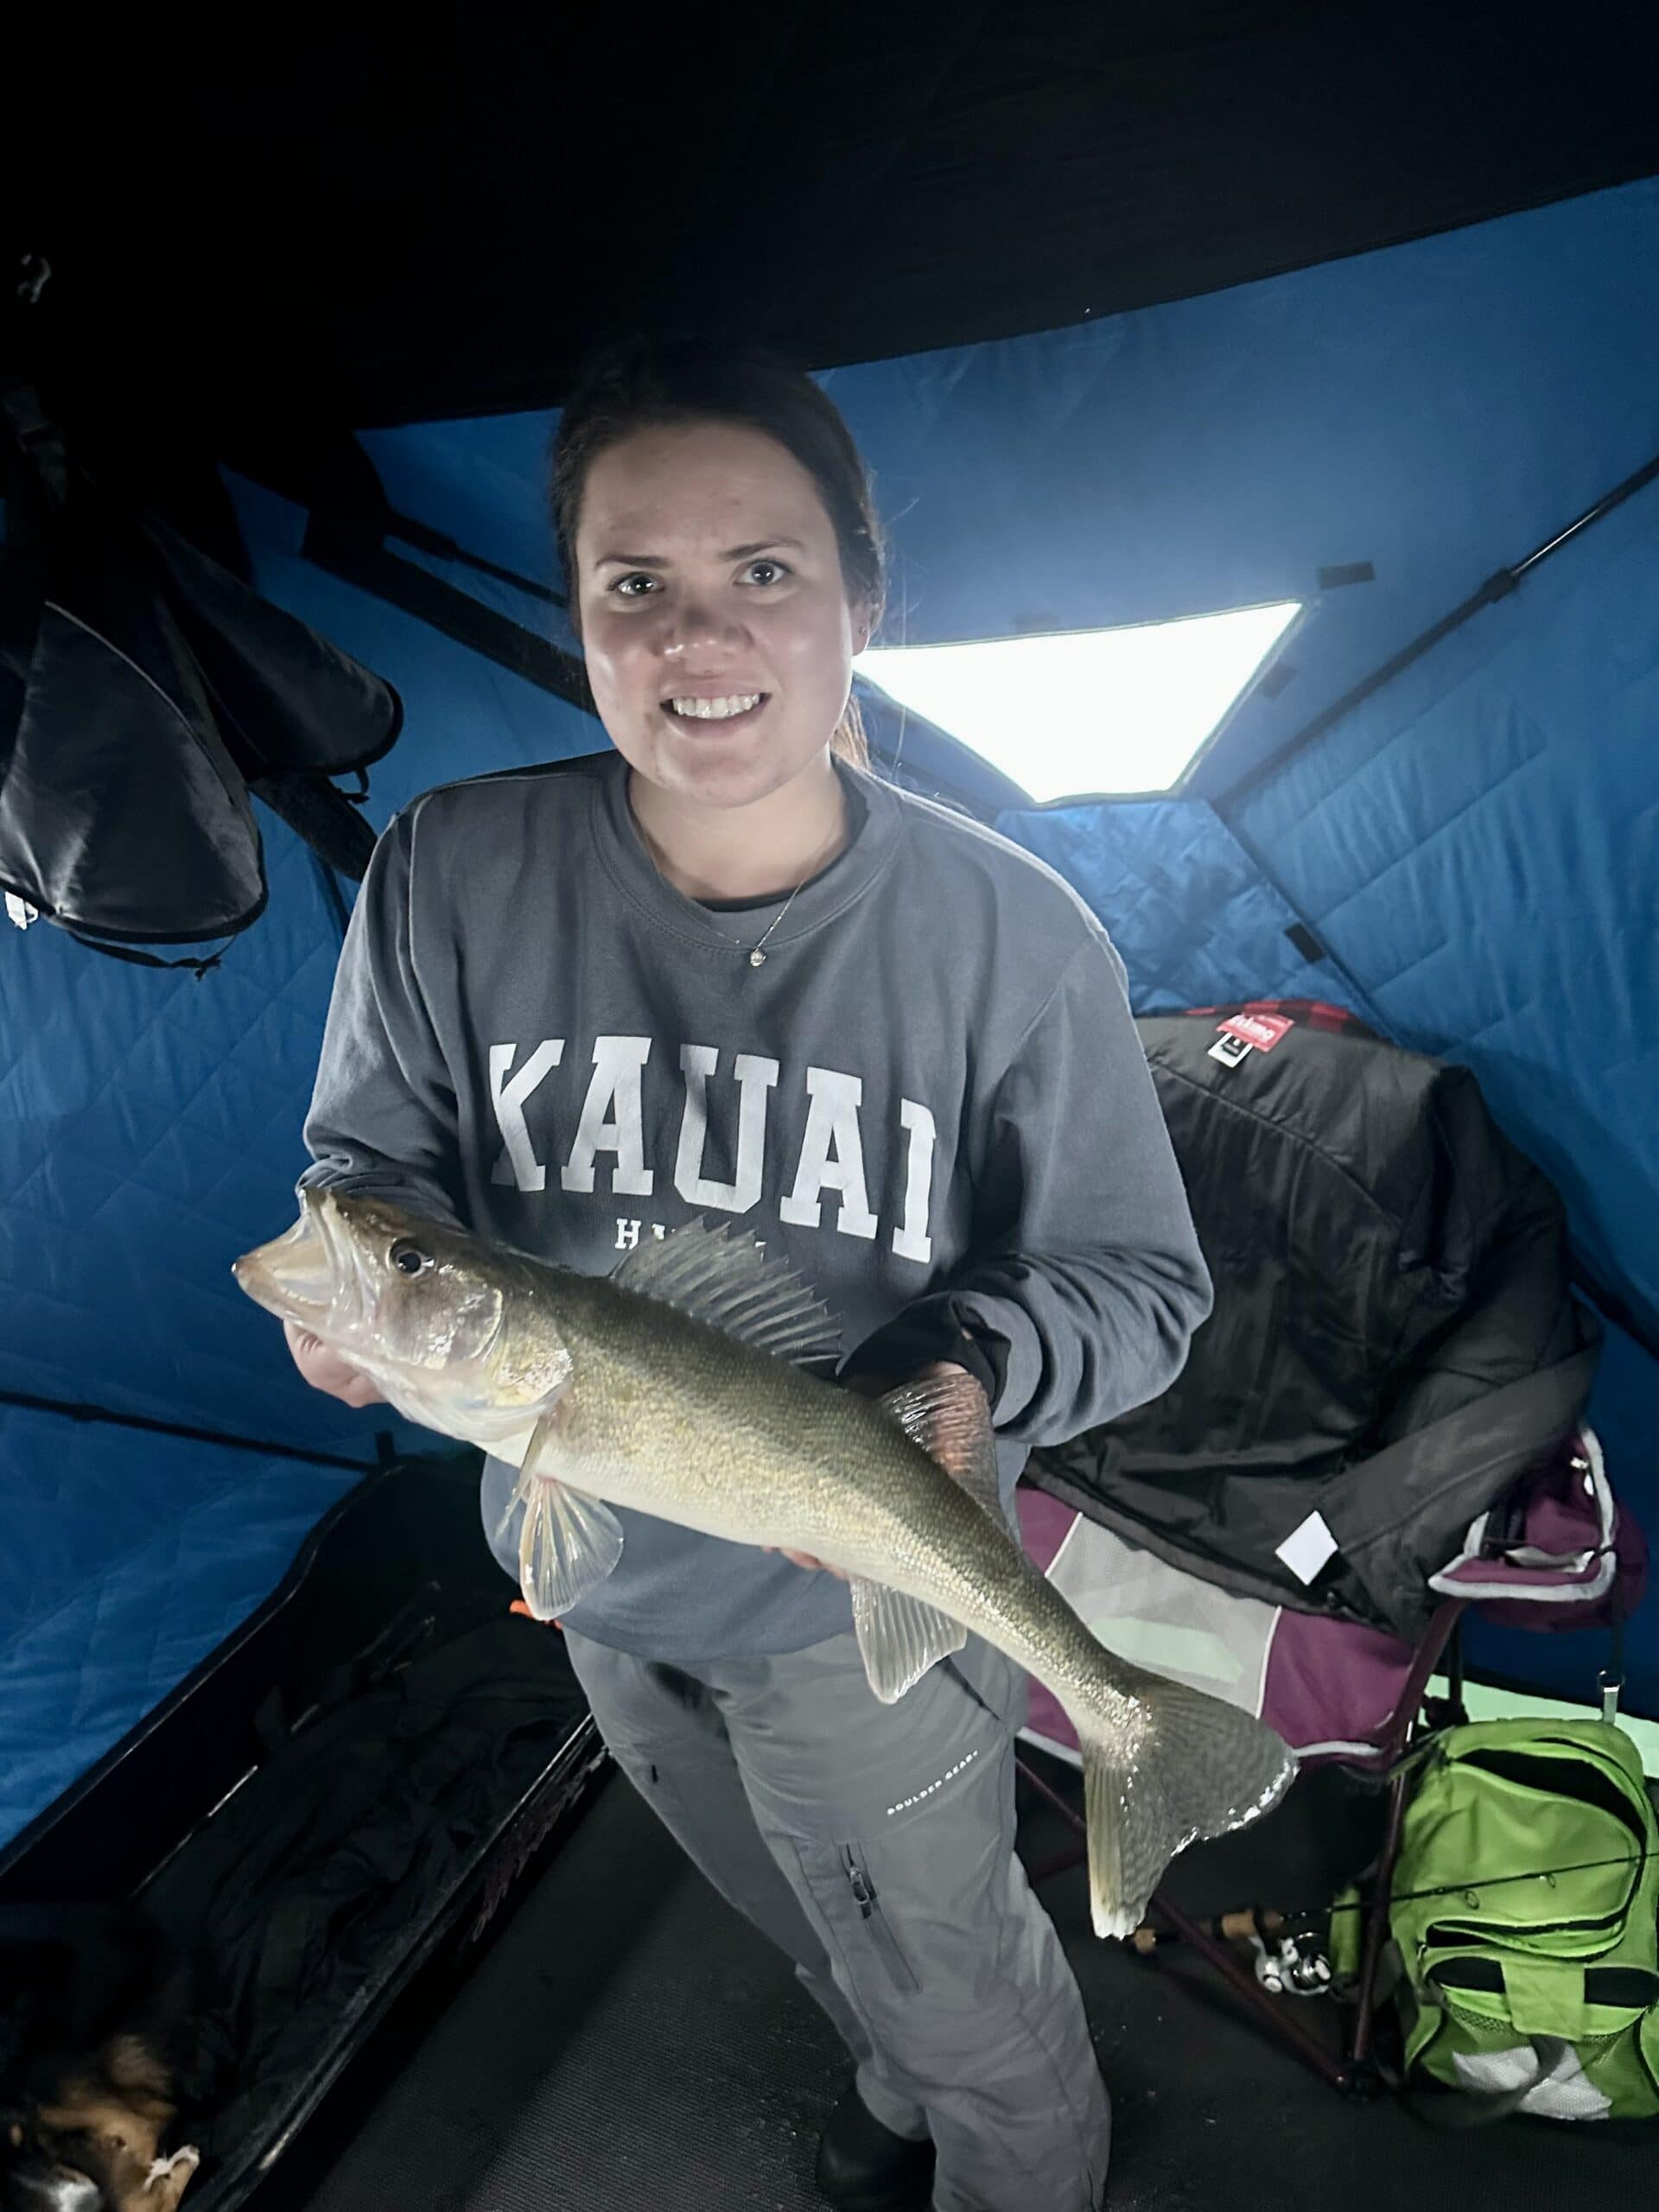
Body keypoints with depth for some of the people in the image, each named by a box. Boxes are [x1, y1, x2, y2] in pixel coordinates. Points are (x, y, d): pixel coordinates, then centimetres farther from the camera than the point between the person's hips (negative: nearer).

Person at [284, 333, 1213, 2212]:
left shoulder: (1009, 931, -22)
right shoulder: (449, 874, -16)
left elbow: (1135, 1280, -13)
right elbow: (374, 1152, -1)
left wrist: (962, 1372, -33)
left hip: (865, 1598, -4)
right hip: (596, 1569, 4)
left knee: (950, 1971, 23)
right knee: (816, 1927, 33)